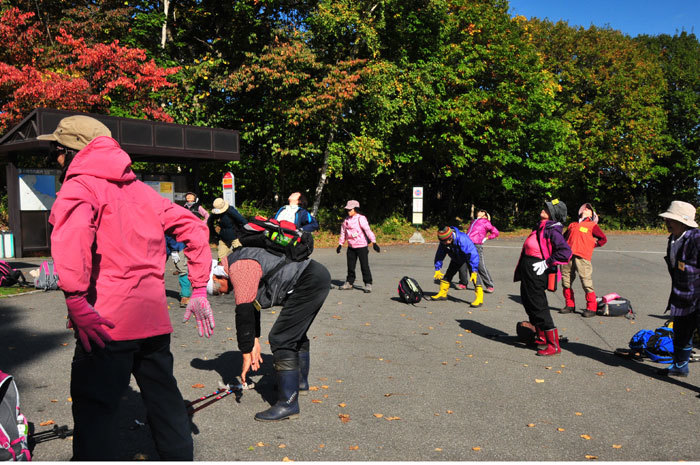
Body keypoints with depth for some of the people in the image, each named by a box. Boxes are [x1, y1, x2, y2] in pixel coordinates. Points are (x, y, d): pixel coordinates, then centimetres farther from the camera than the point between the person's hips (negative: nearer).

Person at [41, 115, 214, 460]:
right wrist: (199, 290, 17)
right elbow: (194, 230, 16)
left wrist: (76, 302, -24)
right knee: (164, 400, 19)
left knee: (94, 412, 1)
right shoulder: (140, 189, 18)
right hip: (154, 317, 7)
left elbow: (72, 228, -27)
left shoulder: (80, 185, -3)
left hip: (106, 323, -7)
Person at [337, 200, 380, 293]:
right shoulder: (346, 220, 9)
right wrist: (340, 244, 21)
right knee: (350, 266, 12)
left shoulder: (361, 218, -10)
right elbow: (343, 232, 19)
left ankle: (368, 284, 4)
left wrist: (374, 242, -23)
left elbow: (368, 230, -17)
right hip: (351, 247, 6)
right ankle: (349, 283, 24)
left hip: (361, 246, -6)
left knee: (364, 265, -3)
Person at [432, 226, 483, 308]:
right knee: (448, 274, 8)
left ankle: (480, 298, -25)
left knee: (474, 276, -23)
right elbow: (439, 255, -7)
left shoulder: (462, 239, -41)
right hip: (456, 259, 6)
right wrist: (437, 269, -6)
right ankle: (442, 293, 24)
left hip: (468, 258, -6)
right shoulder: (443, 242, -22)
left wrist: (474, 271, -45)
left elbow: (472, 254, -42)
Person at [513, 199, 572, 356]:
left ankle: (554, 346, 1)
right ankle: (541, 338, 35)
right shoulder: (540, 227, 14)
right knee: (528, 302, 20)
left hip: (537, 271, -10)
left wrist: (547, 263, -23)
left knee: (539, 307, -7)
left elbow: (565, 251, -28)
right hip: (527, 272, 10)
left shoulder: (552, 230, -16)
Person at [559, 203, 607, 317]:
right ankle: (570, 305, 18)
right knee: (566, 281, 6)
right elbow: (564, 237, 31)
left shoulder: (592, 225, 12)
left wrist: (591, 246, 5)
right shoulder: (572, 225, 24)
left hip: (582, 257, -5)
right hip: (568, 256, 5)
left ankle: (591, 308, -1)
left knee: (586, 282, -9)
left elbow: (603, 239, 11)